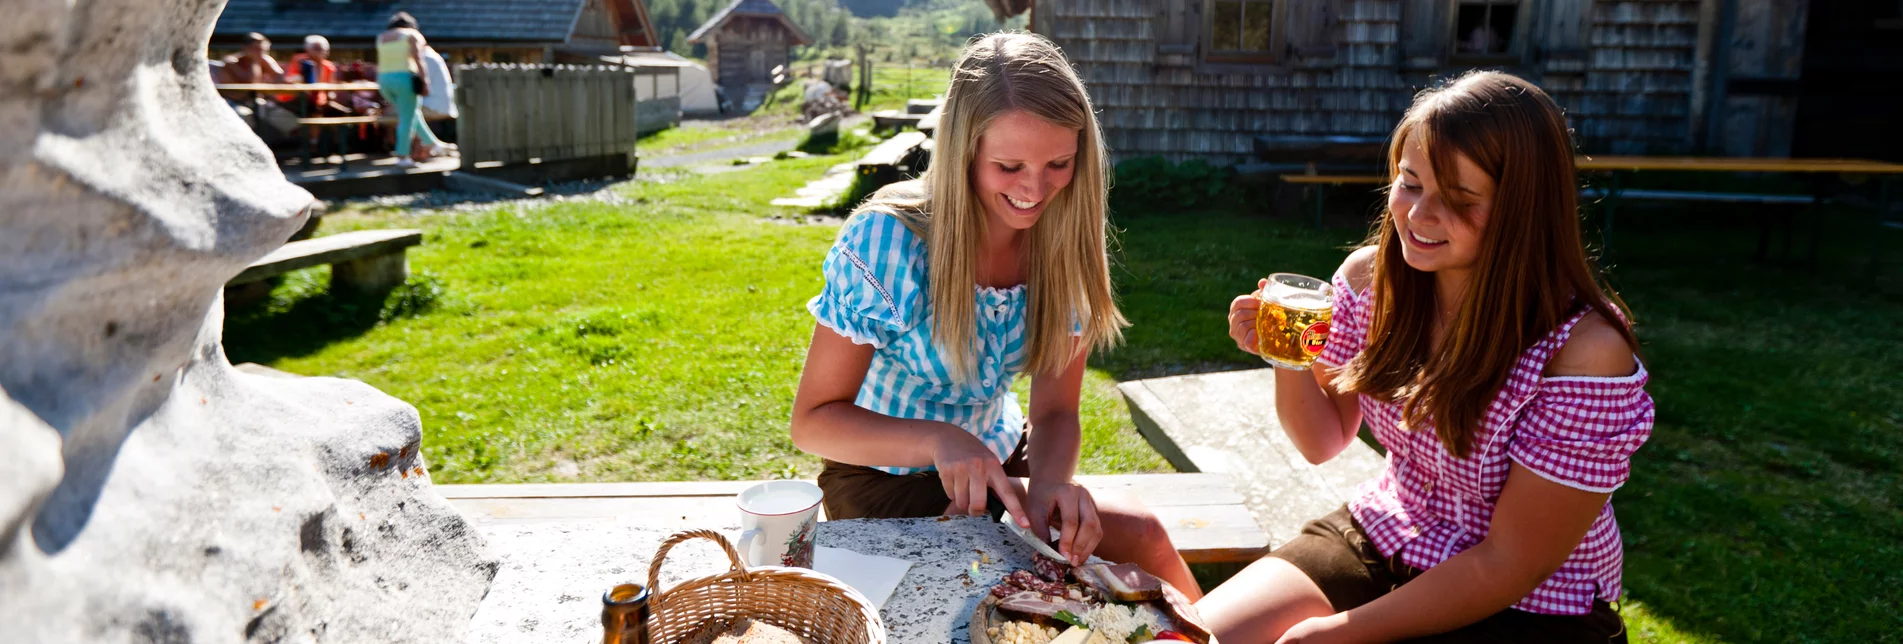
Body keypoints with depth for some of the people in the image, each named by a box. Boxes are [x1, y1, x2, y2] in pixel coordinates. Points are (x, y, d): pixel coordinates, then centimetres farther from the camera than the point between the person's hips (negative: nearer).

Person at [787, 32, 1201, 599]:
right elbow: (814, 420, -20)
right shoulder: (885, 242, -24)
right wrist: (939, 441, -36)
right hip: (888, 479, -4)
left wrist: (1050, 481, -30)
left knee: (1141, 534, -18)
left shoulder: (1066, 244, -11)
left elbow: (1055, 412, -7)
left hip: (1004, 464, 5)